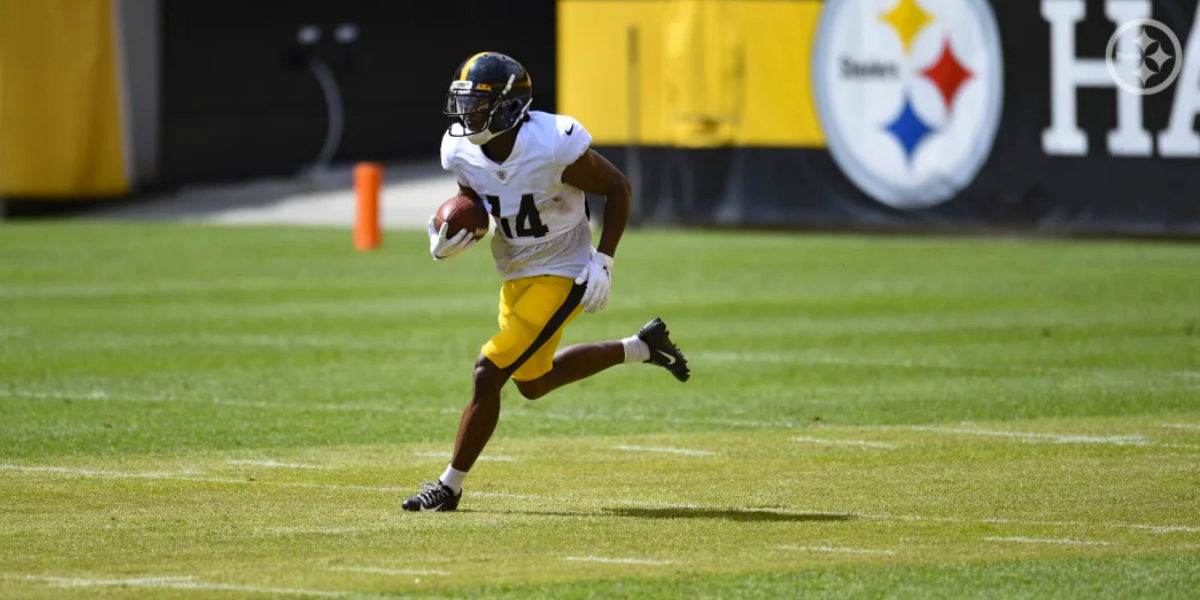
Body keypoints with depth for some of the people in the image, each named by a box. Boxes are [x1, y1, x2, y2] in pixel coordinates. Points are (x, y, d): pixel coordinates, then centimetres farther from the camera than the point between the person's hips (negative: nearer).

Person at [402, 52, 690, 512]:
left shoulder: (552, 146, -27)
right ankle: (641, 348, 40)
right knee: (534, 382, 23)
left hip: (561, 277, -8)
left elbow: (617, 188, -14)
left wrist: (603, 261, -18)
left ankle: (450, 486, 0)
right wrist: (450, 241, -12)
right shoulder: (462, 151, -10)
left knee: (488, 374, -14)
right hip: (516, 277, 8)